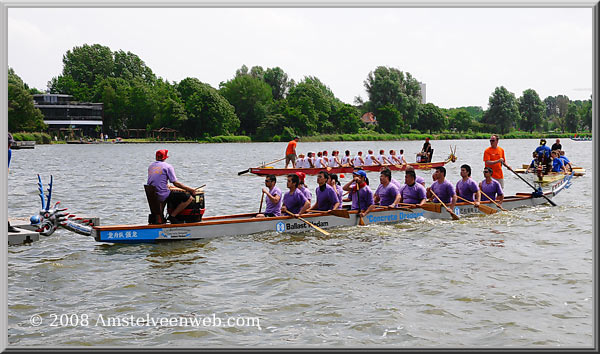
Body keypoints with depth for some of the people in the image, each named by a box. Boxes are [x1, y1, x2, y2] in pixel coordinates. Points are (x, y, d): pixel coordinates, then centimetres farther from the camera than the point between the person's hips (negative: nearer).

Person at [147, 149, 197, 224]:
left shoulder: (150, 166, 14)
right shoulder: (167, 166, -5)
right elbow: (176, 183, -9)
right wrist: (190, 189, -4)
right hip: (163, 196, -8)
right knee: (189, 198, -7)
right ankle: (172, 216, -7)